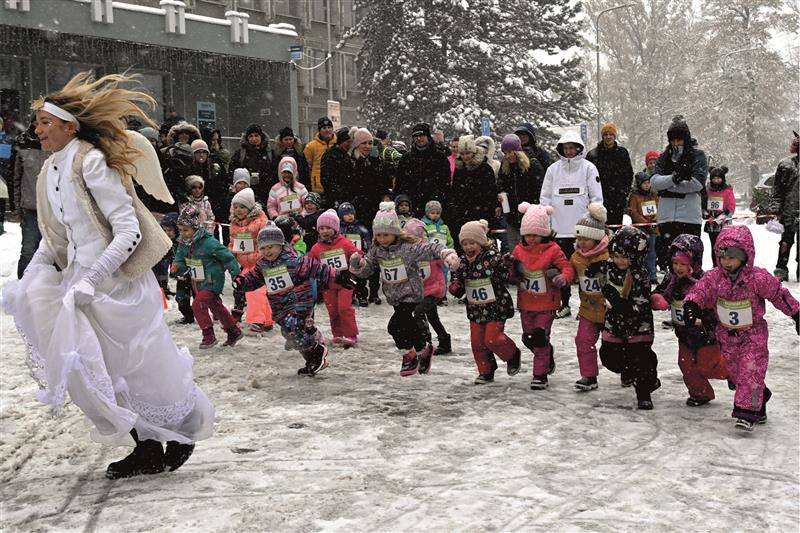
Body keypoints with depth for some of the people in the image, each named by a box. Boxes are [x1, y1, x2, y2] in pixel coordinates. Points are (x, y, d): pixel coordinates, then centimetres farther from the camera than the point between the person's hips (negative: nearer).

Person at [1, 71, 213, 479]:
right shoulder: (52, 170, 7)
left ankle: (187, 431, 30)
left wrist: (91, 280, -27)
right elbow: (54, 235, 17)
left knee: (144, 370, 5)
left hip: (118, 282, -8)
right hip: (82, 281, 8)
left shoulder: (93, 164, -18)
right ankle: (147, 450, 22)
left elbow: (128, 232, -22)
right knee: (90, 370, 9)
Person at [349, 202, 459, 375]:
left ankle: (410, 355, 7)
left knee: (395, 326, -16)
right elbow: (365, 270, 3)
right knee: (410, 328, 15)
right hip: (394, 297, 7)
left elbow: (430, 249, -28)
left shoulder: (408, 247, -20)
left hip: (411, 295, -7)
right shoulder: (376, 250, -1)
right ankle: (424, 349, 40)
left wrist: (447, 253, -47)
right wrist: (356, 263, -20)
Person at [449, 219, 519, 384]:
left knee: (492, 338, -8)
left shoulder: (493, 257, -16)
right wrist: (455, 287, -9)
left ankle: (513, 355, 22)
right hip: (475, 309, 6)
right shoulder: (462, 261, 2)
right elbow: (456, 280, 10)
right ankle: (486, 372, 25)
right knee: (477, 341, 8)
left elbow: (508, 277, -12)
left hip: (496, 308, -6)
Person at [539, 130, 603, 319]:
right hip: (559, 228, 3)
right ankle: (564, 304, 16)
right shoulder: (553, 169, 11)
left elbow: (597, 198, 1)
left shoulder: (588, 168, 2)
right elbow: (545, 197, 13)